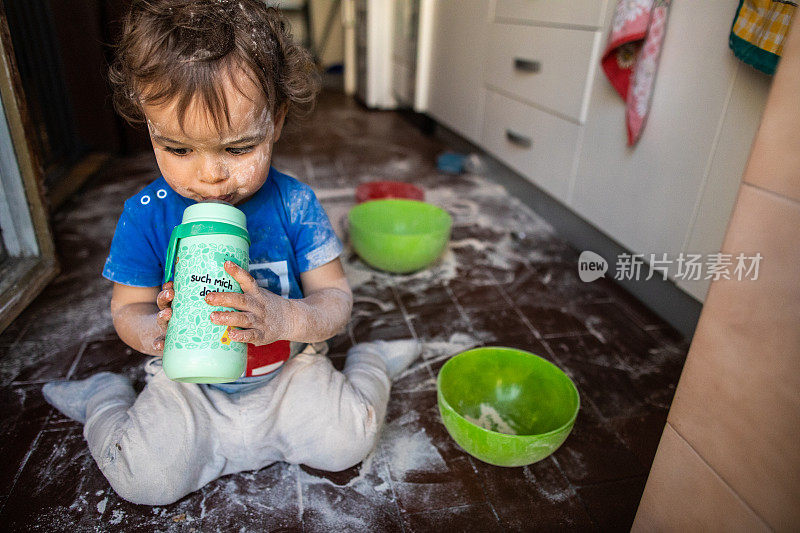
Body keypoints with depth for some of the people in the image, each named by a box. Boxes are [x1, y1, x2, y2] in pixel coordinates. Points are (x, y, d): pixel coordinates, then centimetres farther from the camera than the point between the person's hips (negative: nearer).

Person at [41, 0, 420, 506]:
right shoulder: (145, 215, -12)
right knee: (144, 480, -13)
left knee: (348, 442, -17)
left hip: (287, 371, -1)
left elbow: (336, 298, -13)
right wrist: (153, 332, -28)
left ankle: (369, 362, 14)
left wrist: (283, 317, -35)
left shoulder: (294, 203, -15)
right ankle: (106, 398, 19)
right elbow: (127, 309, -3)